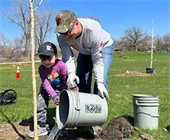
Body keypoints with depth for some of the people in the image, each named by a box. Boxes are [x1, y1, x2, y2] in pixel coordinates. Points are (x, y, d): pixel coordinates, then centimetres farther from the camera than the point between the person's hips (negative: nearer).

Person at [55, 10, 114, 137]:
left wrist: (100, 82, -41)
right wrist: (71, 73, -45)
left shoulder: (94, 30, -43)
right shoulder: (61, 35, -31)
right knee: (80, 80, -1)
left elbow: (97, 60, -35)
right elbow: (67, 56, -25)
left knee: (101, 79, -20)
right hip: (85, 51, 5)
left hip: (104, 47, -4)